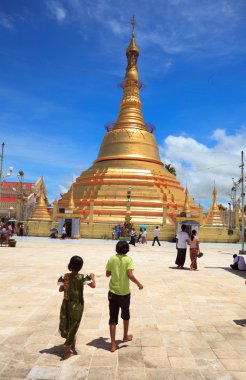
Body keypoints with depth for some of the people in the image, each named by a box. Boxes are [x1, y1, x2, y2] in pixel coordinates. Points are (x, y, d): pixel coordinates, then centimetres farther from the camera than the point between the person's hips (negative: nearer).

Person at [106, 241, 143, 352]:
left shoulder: (112, 259, -4)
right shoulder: (128, 259, -12)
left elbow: (107, 274, 2)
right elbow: (130, 275, -22)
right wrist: (139, 284, -9)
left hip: (113, 292, 1)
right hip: (124, 292, -1)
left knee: (113, 318, 7)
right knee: (125, 315, 22)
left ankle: (113, 344, 7)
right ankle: (125, 336, 39)